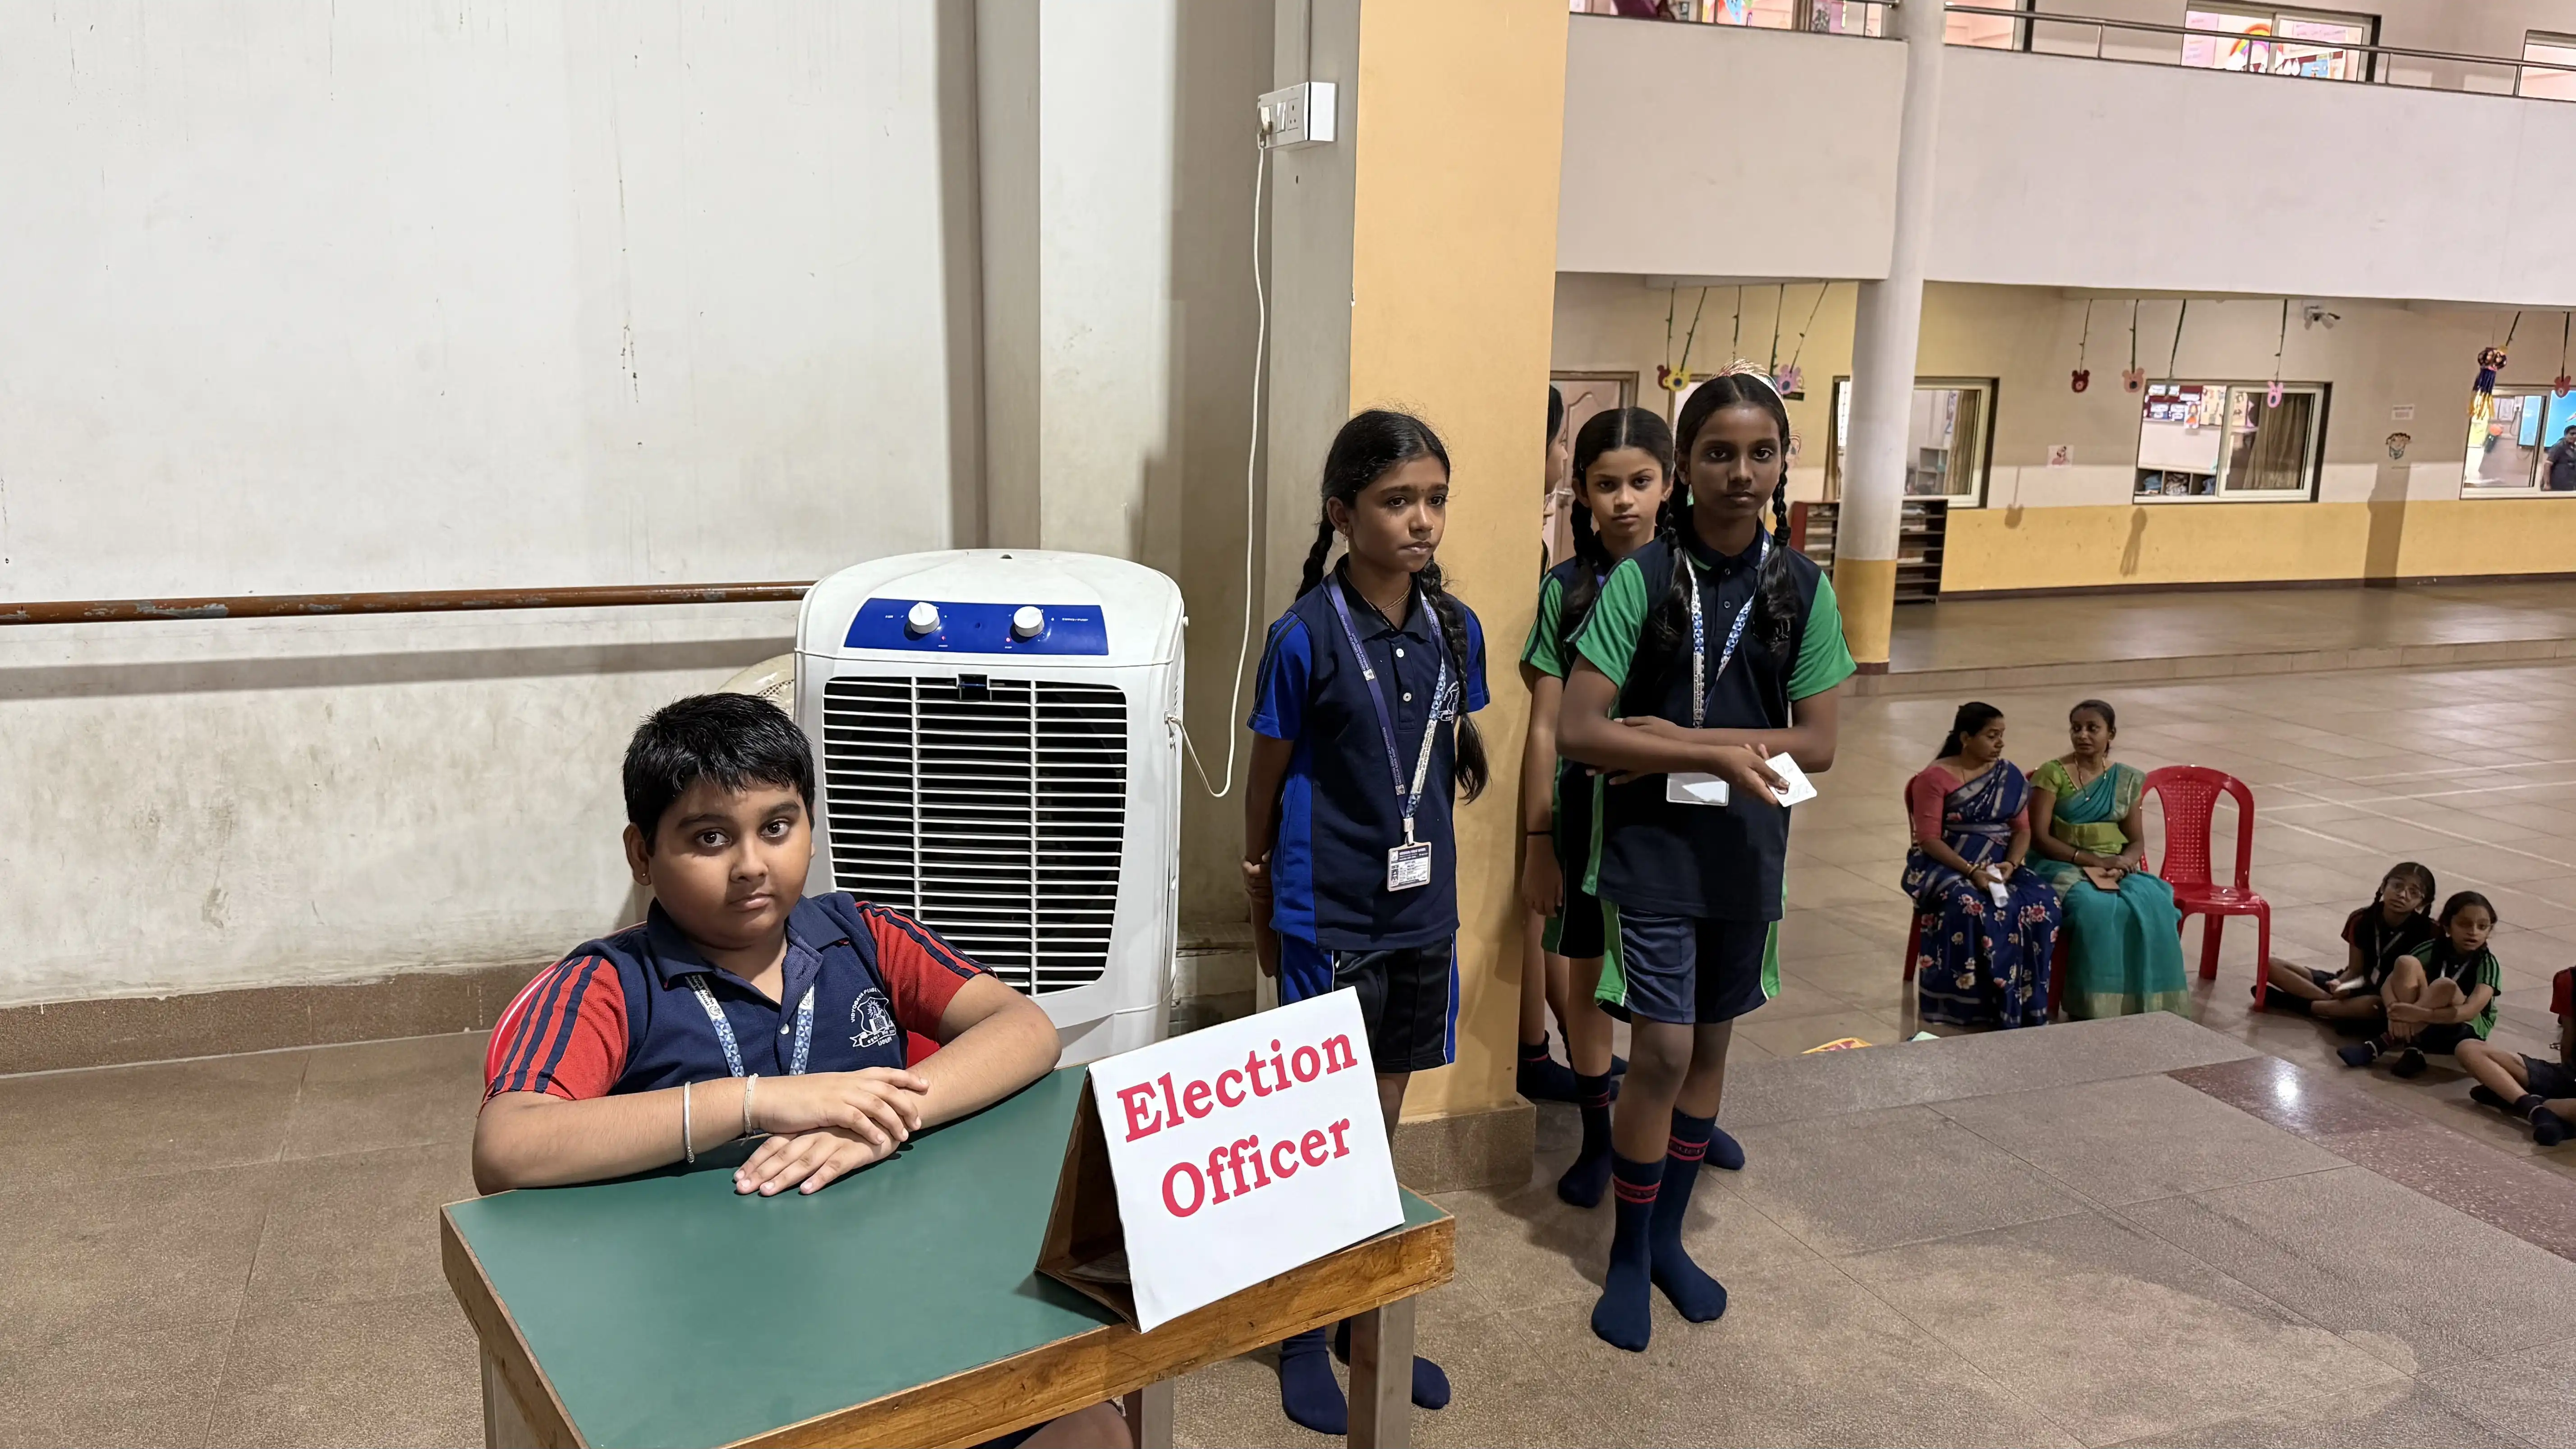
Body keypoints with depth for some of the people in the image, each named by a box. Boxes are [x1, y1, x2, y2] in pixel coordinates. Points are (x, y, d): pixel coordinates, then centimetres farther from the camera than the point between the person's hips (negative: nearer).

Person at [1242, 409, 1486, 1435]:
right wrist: (1265, 917, 4)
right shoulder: (1305, 638, -14)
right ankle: (1303, 1329, 26)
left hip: (1421, 915, 5)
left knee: (1385, 1117, 17)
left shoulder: (1455, 630, 0)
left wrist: (1440, 885, 13)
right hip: (1328, 923, -5)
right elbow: (1266, 784, -4)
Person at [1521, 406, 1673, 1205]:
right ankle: (1597, 1136, 26)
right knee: (1586, 972, 8)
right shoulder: (1566, 589, -4)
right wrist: (1538, 842, -4)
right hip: (1590, 802, 0)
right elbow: (1546, 726, -3)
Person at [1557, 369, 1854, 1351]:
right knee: (1662, 1050, -5)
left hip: (1746, 850, 4)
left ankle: (1667, 1236, 31)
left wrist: (1685, 737, -15)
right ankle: (1628, 1258, 15)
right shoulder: (1641, 579, -10)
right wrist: (1722, 755, -21)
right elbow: (1579, 732, -16)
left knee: (1710, 1043, 14)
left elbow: (1817, 745, -4)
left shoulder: (1803, 588, -1)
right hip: (1651, 847, -4)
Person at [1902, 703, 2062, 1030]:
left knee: (2042, 903, -24)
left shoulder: (2009, 776, 12)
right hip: (1946, 866, -5)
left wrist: (2011, 864, -12)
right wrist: (1971, 871, -21)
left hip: (1998, 867, 5)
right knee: (1971, 906, -36)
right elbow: (1929, 839, -10)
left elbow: (2023, 829, 9)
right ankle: (1976, 1008, -27)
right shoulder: (1934, 778, -4)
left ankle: (2024, 1008, -17)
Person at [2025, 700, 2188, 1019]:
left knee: (2152, 906, -28)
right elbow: (2039, 837, -9)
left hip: (2117, 867, 4)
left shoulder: (2127, 779, 9)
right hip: (2065, 865, -4)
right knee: (2095, 908, -36)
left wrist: (2124, 862, -15)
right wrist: (2088, 859, -20)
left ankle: (2144, 1003, -19)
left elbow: (2137, 841, 8)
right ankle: (2092, 1007, -26)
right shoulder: (2052, 774, -3)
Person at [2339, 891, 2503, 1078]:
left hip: (2466, 1029, -3)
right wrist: (2395, 1011, -36)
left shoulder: (2488, 965, -14)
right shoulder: (2432, 949, -5)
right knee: (2407, 963, -22)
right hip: (2426, 1026, 3)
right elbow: (2388, 984, -13)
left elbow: (2470, 1011, -30)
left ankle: (2385, 1042, -32)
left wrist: (2420, 1014, -44)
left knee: (2445, 986, -34)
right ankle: (2413, 1050, -30)